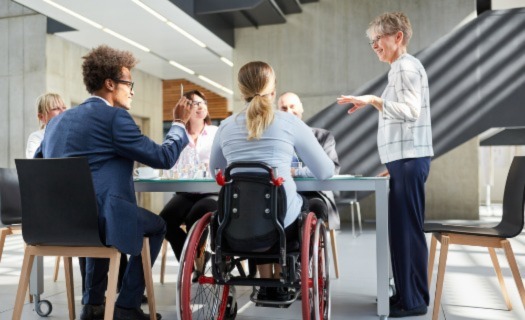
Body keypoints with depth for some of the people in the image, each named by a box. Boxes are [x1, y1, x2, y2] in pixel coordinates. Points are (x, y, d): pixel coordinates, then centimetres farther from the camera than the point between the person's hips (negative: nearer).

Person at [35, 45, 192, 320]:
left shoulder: (58, 119, 15)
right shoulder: (114, 116, -7)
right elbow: (163, 157, -6)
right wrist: (179, 124, 11)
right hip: (95, 217, -7)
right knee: (157, 226, 19)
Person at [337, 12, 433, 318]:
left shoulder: (407, 66, -8)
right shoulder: (401, 68, 23)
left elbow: (412, 110, -21)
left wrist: (373, 101, -23)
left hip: (409, 159, -10)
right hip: (405, 159, 10)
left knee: (407, 228, -7)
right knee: (402, 228, 11)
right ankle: (407, 294, 19)